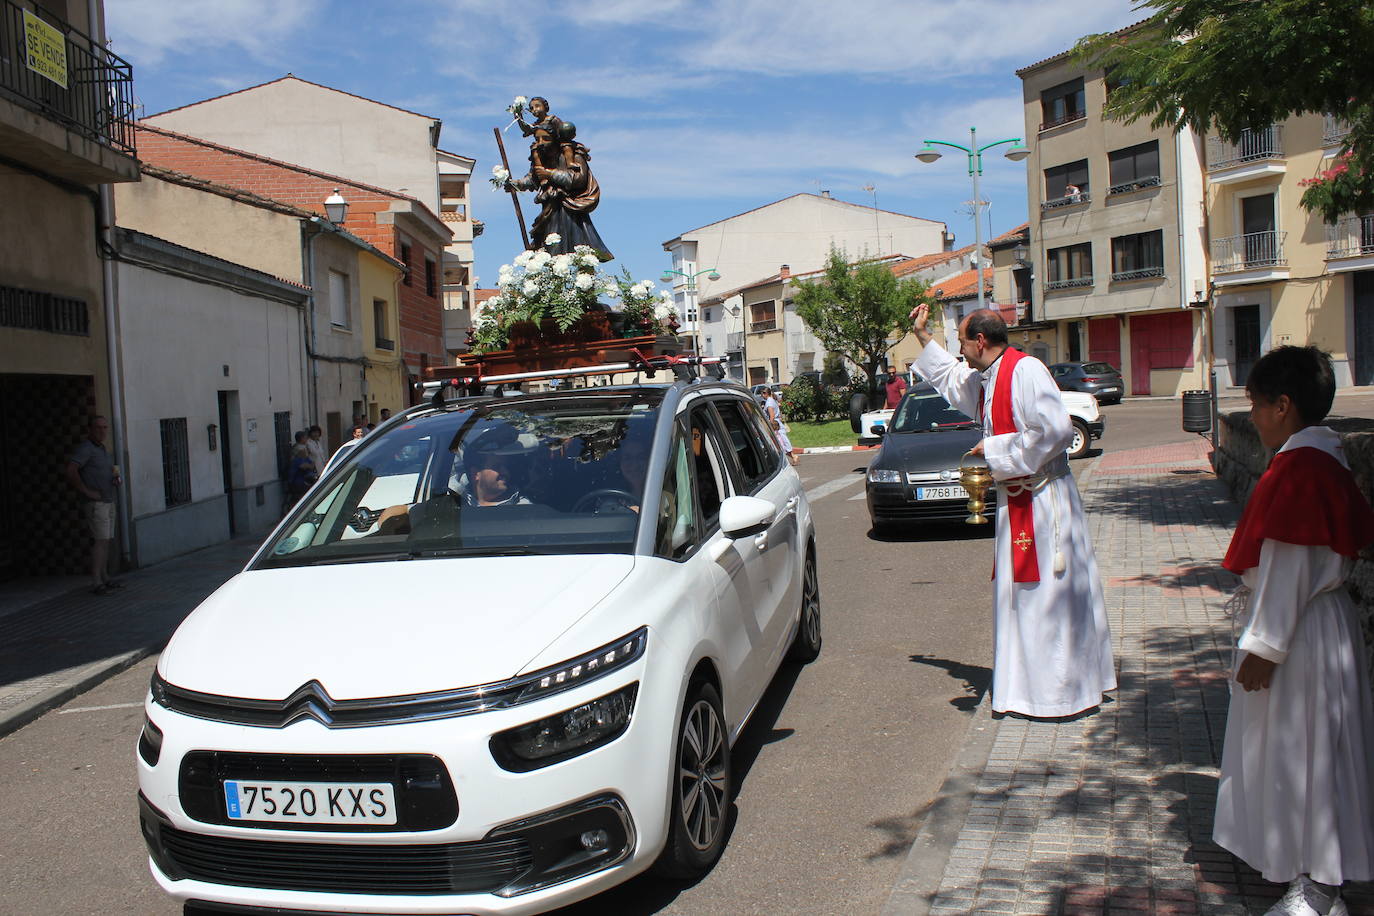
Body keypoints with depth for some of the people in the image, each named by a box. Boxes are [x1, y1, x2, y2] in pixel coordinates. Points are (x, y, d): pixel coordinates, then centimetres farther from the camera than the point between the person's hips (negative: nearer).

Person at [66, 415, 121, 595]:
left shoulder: (102, 449, 18)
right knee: (100, 540, -13)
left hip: (109, 502, 9)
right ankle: (96, 583, -14)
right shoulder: (85, 448, -10)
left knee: (107, 540, 10)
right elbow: (71, 471, -24)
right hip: (95, 503, -9)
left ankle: (105, 578, 15)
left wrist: (118, 479, 10)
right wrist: (86, 491, -19)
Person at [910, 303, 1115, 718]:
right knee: (1019, 591, 14)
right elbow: (949, 377, 35)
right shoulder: (983, 379, 13)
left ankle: (1062, 689, 6)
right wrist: (923, 336, 34)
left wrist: (995, 449, -17)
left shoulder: (1026, 371, -16)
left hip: (1042, 500, -10)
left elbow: (1057, 430, -24)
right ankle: (1029, 683, 25)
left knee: (1048, 590, -4)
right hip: (1014, 500, 10)